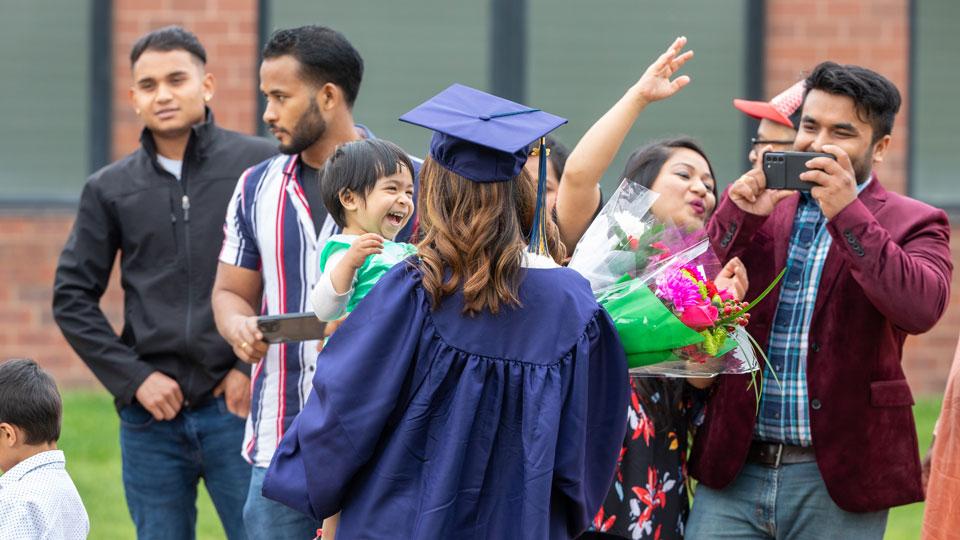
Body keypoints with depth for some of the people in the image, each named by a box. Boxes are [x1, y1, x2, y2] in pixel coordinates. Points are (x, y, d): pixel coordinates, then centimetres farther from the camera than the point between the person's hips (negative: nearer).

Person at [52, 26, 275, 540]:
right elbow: (72, 297, 9)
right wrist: (132, 376, -1)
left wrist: (257, 366, -6)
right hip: (151, 418, 3)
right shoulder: (110, 189, 8)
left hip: (238, 402, -2)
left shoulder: (257, 163, 0)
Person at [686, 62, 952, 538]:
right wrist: (740, 215, -11)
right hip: (736, 468, 2)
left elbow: (922, 308, -17)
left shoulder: (912, 224, 2)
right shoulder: (759, 210, 11)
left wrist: (847, 212, -20)